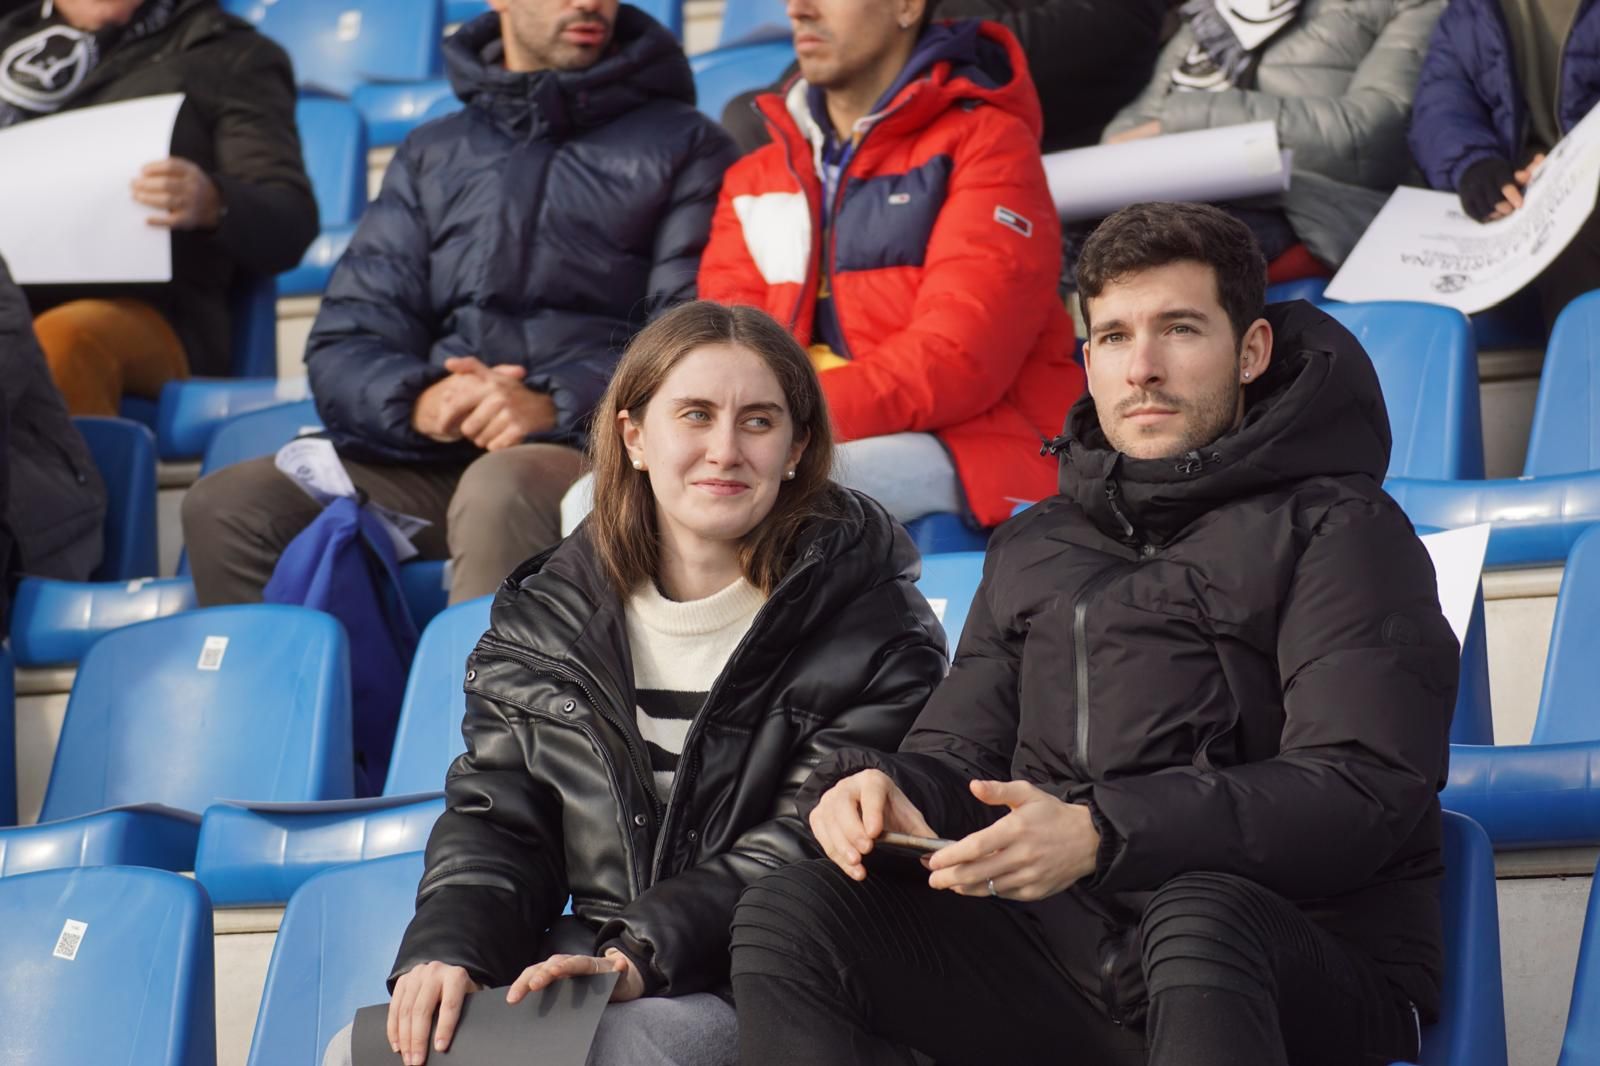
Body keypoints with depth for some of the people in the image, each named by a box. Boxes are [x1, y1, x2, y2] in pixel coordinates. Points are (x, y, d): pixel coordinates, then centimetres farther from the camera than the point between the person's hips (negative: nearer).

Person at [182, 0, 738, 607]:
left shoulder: (683, 146, 12)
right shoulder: (431, 157, 22)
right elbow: (344, 347, 13)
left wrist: (555, 409, -20)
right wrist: (416, 401, -12)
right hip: (432, 464, 4)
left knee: (500, 491, -38)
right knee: (226, 505, -21)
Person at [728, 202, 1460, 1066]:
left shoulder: (1337, 528, 3)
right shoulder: (1033, 550, 23)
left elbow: (1365, 790, -10)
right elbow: (959, 756, 21)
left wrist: (1104, 834, -23)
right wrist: (873, 788, -6)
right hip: (1067, 952, 5)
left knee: (1200, 916, -40)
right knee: (790, 916, -17)